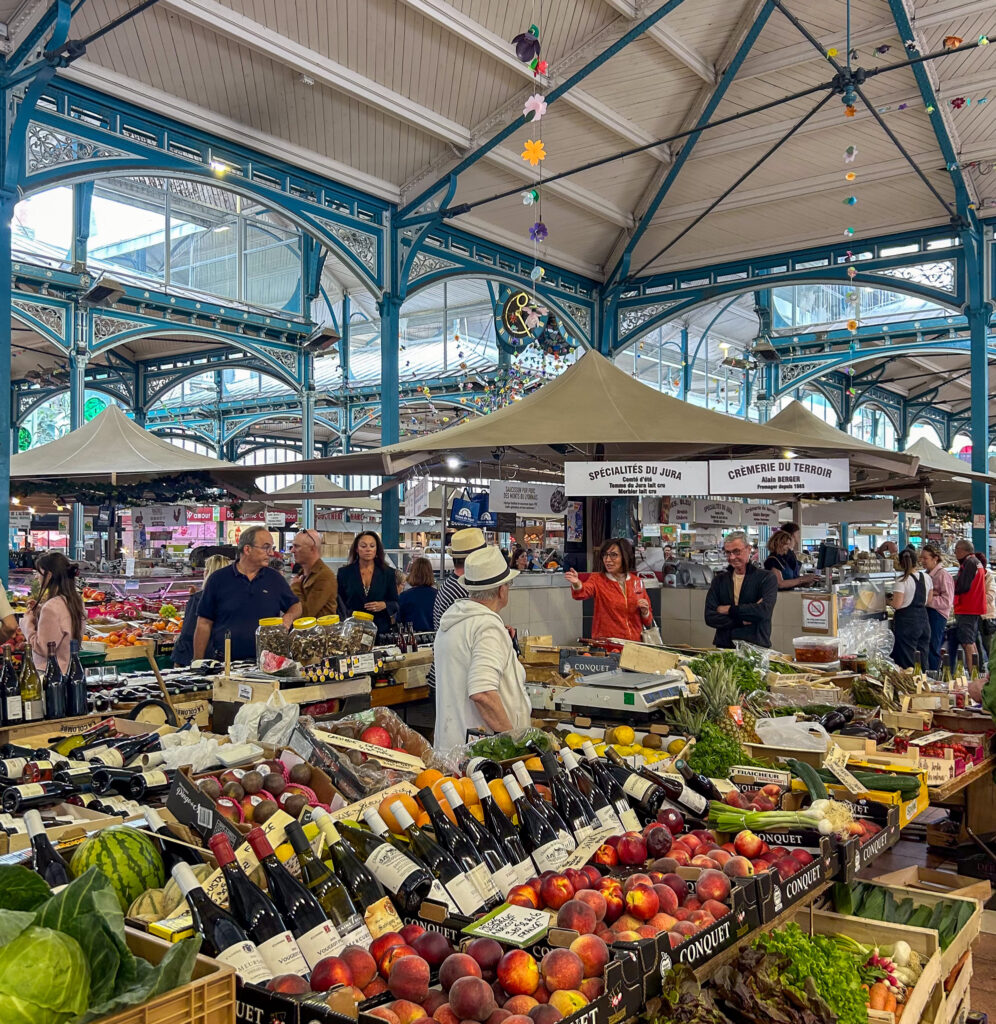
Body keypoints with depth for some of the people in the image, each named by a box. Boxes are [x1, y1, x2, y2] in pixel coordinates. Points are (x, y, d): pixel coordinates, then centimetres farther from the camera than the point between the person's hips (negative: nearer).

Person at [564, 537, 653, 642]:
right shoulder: (598, 579, 3)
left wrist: (645, 611, -3)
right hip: (605, 643, -2)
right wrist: (576, 584, -41)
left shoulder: (637, 582, 9)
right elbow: (584, 592, -21)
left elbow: (648, 622, 17)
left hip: (634, 643, 2)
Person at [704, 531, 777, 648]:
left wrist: (729, 610, -3)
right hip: (724, 646, 2)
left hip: (756, 647, -2)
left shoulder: (767, 578, 4)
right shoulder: (719, 580, 14)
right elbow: (710, 617, 3)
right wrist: (743, 621, -8)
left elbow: (764, 611, -12)